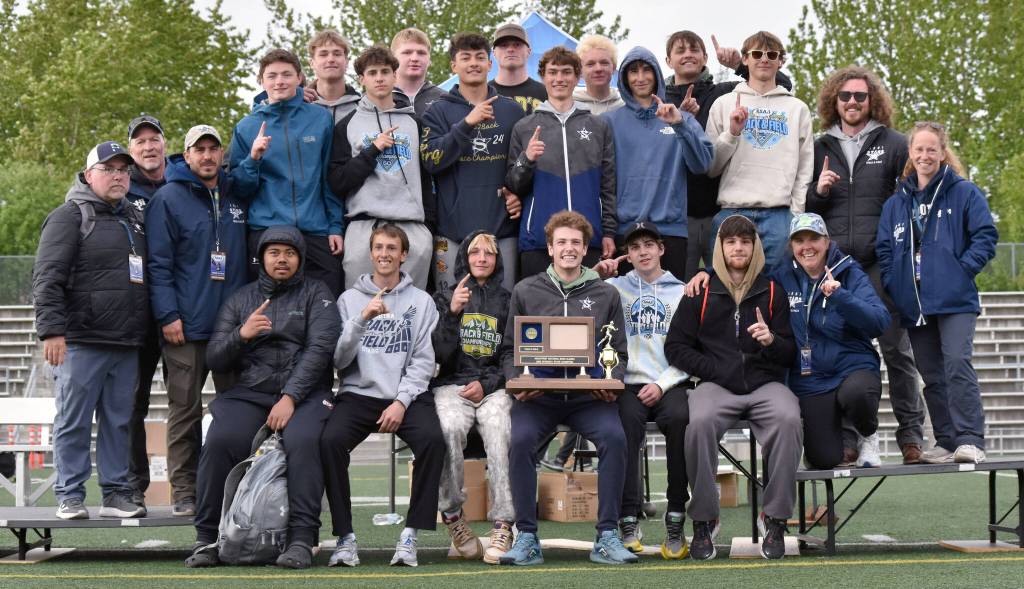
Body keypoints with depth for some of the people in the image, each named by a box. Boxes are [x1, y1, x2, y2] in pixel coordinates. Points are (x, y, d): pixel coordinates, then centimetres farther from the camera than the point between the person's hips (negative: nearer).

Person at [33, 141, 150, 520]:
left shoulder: (135, 219, 20)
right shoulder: (70, 216, -1)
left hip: (127, 345, 6)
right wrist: (52, 330, -16)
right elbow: (47, 278, -8)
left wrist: (152, 330, 18)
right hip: (81, 343, -6)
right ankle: (69, 496, 4)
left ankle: (116, 493, 13)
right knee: (73, 422, -1)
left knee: (119, 422, 8)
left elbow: (151, 275, 26)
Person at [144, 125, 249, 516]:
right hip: (187, 326, -4)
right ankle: (184, 492, 5)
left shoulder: (237, 198, 14)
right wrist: (168, 315, -15)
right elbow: (158, 264, -7)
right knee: (185, 410, 0)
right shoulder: (168, 199, -1)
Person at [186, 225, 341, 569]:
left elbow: (319, 348, -4)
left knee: (302, 441, -34)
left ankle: (302, 540, -30)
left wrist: (290, 398, -16)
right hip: (249, 393, 2)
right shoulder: (241, 300, 19)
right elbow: (214, 360, 12)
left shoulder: (315, 294, 11)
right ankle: (207, 537, -16)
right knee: (220, 440, -27)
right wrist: (241, 335, -9)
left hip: (304, 392, -2)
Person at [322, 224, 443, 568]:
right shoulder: (349, 299, 12)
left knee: (433, 440, -31)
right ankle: (345, 536, -20)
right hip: (358, 393, 0)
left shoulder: (421, 301, 11)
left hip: (407, 395, 0)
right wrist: (361, 320, -13)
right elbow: (339, 360, 2)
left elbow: (423, 361, 3)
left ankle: (411, 534, -22)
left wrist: (402, 402, -12)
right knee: (330, 441, -29)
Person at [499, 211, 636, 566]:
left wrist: (613, 382, -4)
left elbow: (619, 352, 16)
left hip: (589, 397, 1)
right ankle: (526, 537, -20)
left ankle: (607, 536, -20)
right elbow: (509, 350, 14)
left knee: (614, 437, -29)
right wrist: (516, 382, -5)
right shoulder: (526, 292, 13)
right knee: (521, 440, -31)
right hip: (537, 396, 0)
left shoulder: (606, 294, 14)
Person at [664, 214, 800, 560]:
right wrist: (715, 371, -4)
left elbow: (789, 355, 12)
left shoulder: (772, 292, 13)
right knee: (698, 422, -34)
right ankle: (704, 520, -19)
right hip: (716, 386, -1)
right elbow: (675, 346, 9)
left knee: (788, 418, -33)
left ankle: (775, 519, -20)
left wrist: (772, 341, -11)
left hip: (765, 383, 1)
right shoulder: (701, 293, 11)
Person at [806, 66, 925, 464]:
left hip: (882, 263, -2)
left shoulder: (893, 144, 7)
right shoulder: (820, 148, 14)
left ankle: (911, 433, 6)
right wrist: (818, 191, -3)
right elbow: (802, 205, 20)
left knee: (895, 348, -1)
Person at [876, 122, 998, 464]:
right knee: (931, 376, 8)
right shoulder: (896, 203, 15)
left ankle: (971, 440, -19)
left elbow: (986, 237, -1)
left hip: (954, 300, -5)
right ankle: (947, 442, 15)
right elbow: (884, 249, 14)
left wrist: (962, 269, -12)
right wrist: (894, 285, 0)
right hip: (914, 305, 5)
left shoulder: (964, 193, 3)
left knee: (957, 363, -19)